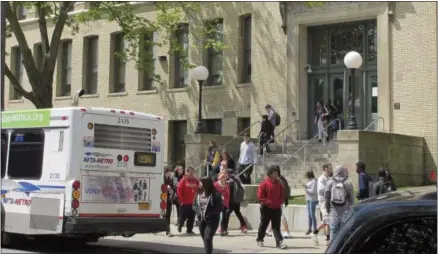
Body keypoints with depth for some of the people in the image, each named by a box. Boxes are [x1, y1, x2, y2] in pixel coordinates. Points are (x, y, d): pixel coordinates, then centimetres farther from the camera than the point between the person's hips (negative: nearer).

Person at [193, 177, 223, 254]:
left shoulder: (215, 195, -12)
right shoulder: (198, 193, 5)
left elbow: (220, 207, -12)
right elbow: (194, 205, 13)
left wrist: (210, 215, -19)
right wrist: (198, 212, -6)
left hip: (212, 220, -6)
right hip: (201, 220, 6)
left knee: (208, 238, -17)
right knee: (205, 239, 14)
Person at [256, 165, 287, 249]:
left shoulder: (279, 183, 7)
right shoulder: (264, 183, -7)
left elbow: (282, 194, 13)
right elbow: (260, 195, -11)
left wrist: (280, 202, -3)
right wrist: (268, 202, -16)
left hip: (277, 208, 3)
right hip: (266, 208, -3)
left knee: (276, 226, -1)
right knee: (263, 225, 9)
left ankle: (279, 242, -8)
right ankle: (259, 239, 26)